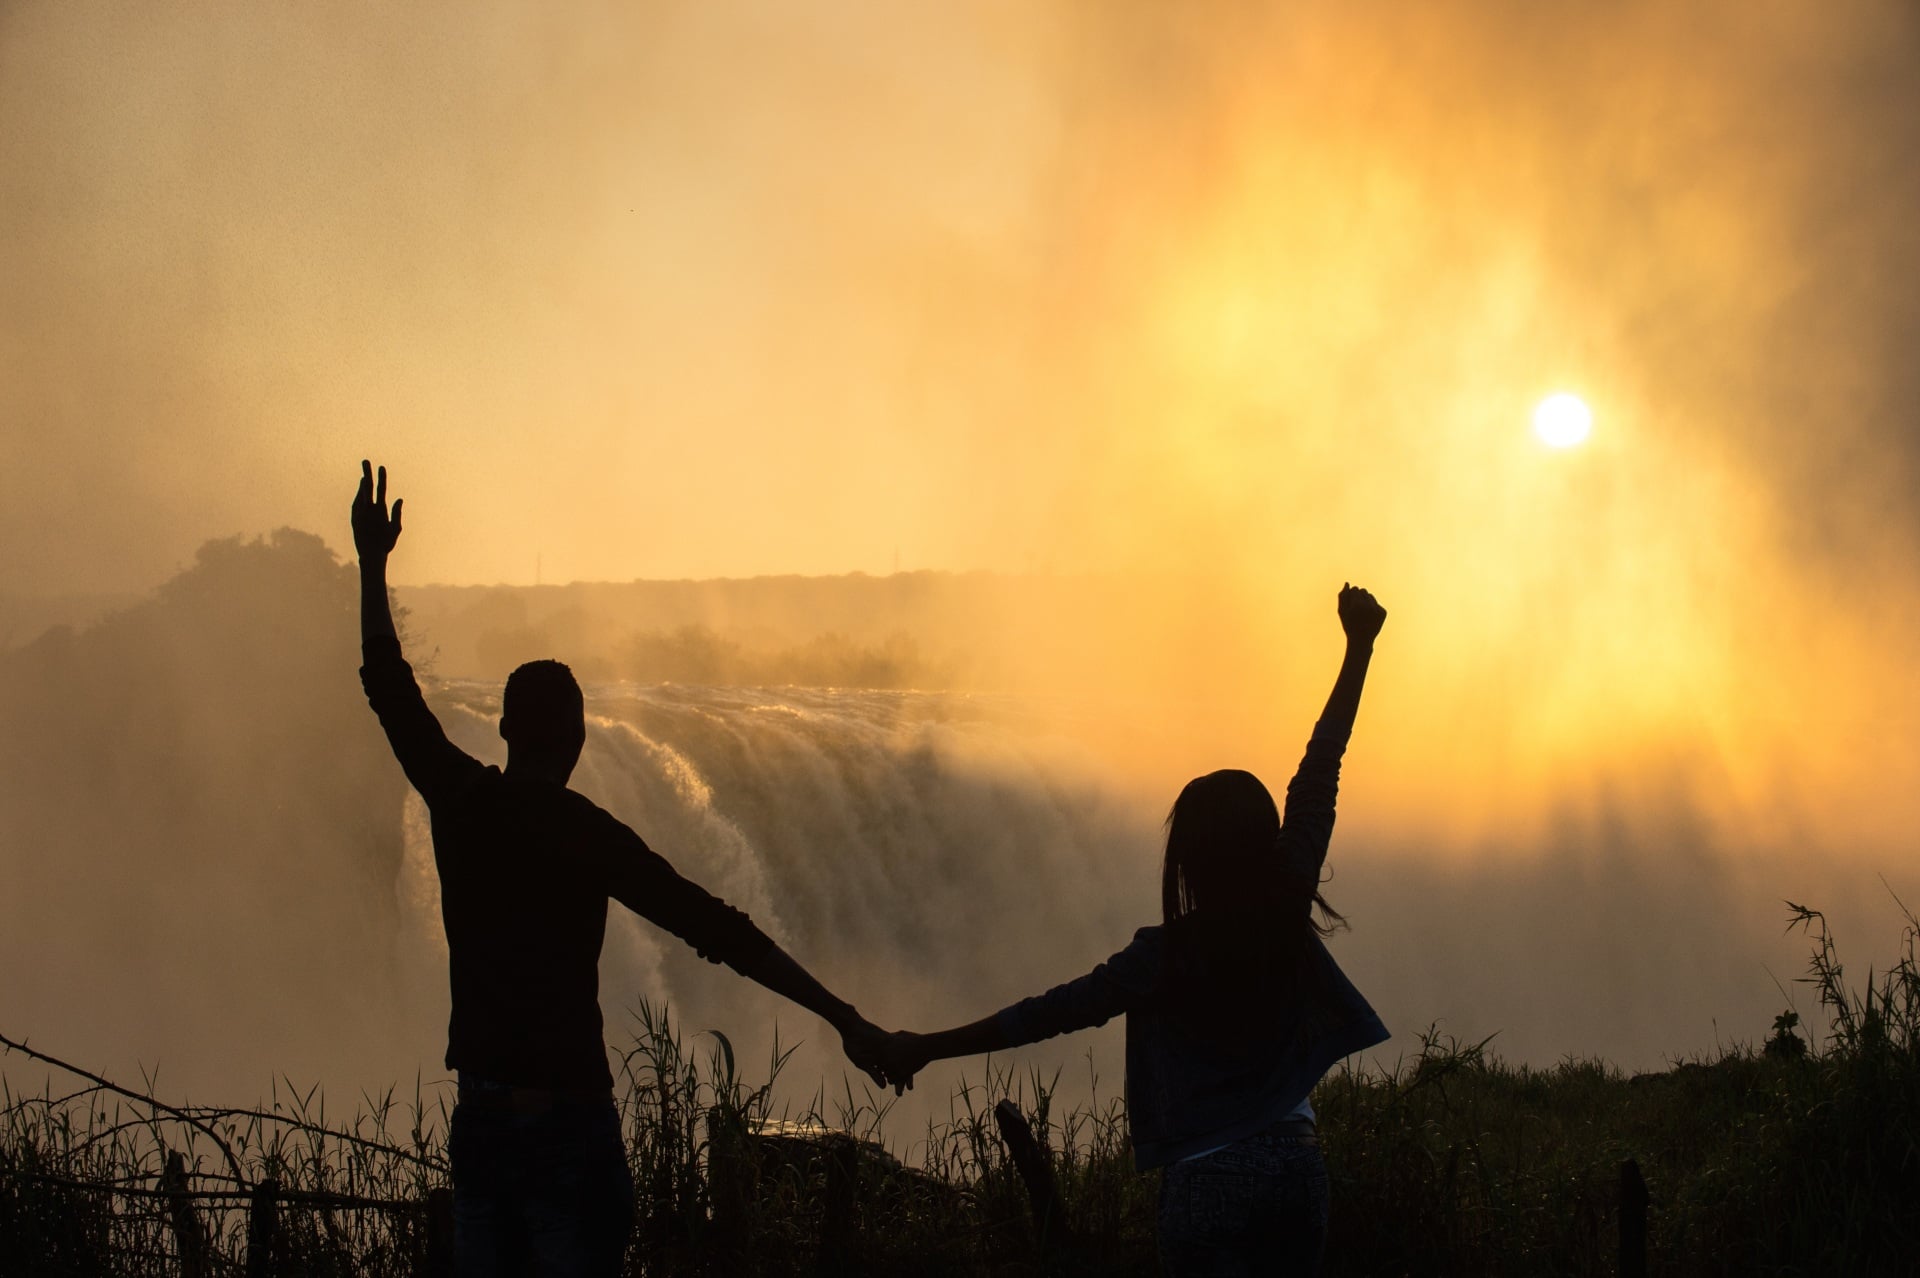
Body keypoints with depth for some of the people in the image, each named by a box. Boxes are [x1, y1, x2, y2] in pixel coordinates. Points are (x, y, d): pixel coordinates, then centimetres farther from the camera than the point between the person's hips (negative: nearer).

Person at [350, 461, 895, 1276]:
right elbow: (717, 931, -16)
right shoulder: (586, 835, -12)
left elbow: (390, 689, 16)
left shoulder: (460, 803, 1)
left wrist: (373, 565, 27)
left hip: (479, 1118, 5)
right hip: (567, 1123, -5)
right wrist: (841, 1017, -16)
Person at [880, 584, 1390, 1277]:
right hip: (1297, 1168, 4)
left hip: (1209, 1180, -4)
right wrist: (1358, 648, 10)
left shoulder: (1168, 956, -13)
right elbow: (1318, 774, 3)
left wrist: (923, 1049, -7)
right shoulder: (1289, 916, -3)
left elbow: (1049, 1012, -12)